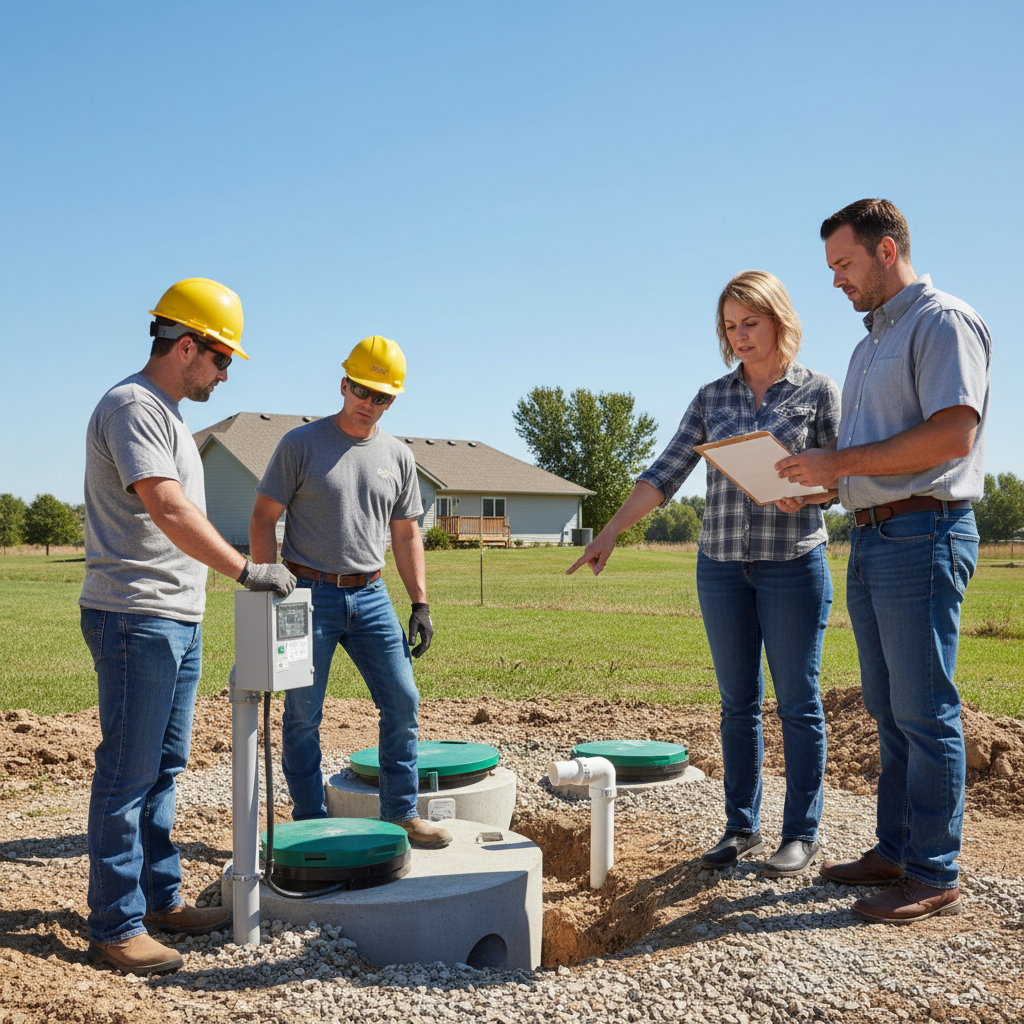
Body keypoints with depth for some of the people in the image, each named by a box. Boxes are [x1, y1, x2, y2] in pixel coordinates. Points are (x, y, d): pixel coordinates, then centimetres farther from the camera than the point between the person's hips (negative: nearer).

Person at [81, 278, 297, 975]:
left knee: (163, 769, 15)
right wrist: (248, 570, -21)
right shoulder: (132, 406, -12)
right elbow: (169, 511, -24)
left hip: (179, 620, 10)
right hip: (137, 619, -10)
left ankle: (160, 897, 26)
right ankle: (116, 926, 6)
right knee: (128, 775, -3)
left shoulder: (170, 416, 19)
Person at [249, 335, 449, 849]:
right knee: (303, 715, 2)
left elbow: (406, 535, 15)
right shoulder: (301, 443, -4)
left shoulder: (398, 456, 9)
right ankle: (310, 823, 15)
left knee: (403, 701, 1)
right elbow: (262, 519, -3)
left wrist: (420, 602, 8)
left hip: (370, 595, 4)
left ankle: (401, 815, 13)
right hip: (309, 594, -4)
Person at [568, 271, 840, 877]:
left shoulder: (819, 391, 1)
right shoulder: (712, 398, 10)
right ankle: (742, 828, 18)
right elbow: (666, 474, 7)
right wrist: (610, 532, 2)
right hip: (721, 562, 3)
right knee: (739, 703, 8)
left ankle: (803, 834, 12)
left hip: (794, 560, -3)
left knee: (797, 701, 2)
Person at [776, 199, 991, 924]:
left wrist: (839, 462, -16)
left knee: (925, 712, -5)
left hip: (923, 535, -9)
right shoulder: (874, 342, 22)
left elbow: (953, 434, -19)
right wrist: (815, 478, 7)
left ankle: (935, 878, 3)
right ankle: (895, 853, 22)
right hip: (872, 537, 9)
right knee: (889, 709, 13)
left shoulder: (943, 321, -7)